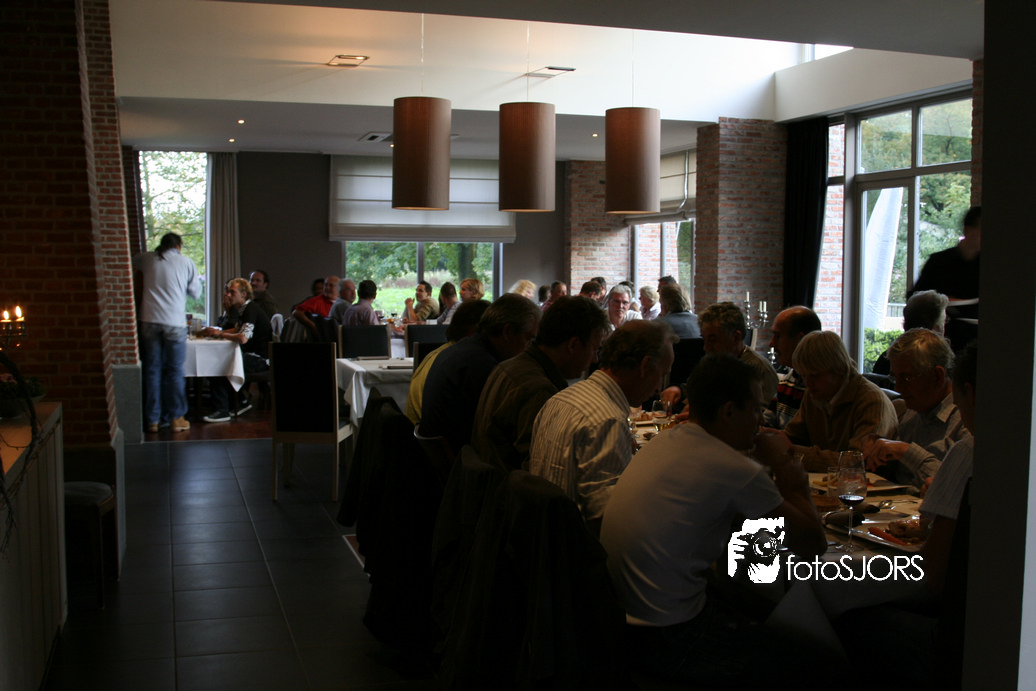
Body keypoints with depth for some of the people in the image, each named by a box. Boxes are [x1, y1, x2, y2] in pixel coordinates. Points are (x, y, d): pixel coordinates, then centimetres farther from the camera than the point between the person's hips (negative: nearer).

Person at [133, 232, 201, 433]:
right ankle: (176, 418, 8)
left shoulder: (145, 259, 10)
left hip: (149, 321, 2)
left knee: (152, 370, 7)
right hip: (175, 322, -2)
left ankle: (153, 420, 10)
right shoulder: (186, 262, 5)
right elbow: (196, 292, 11)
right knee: (174, 371, 5)